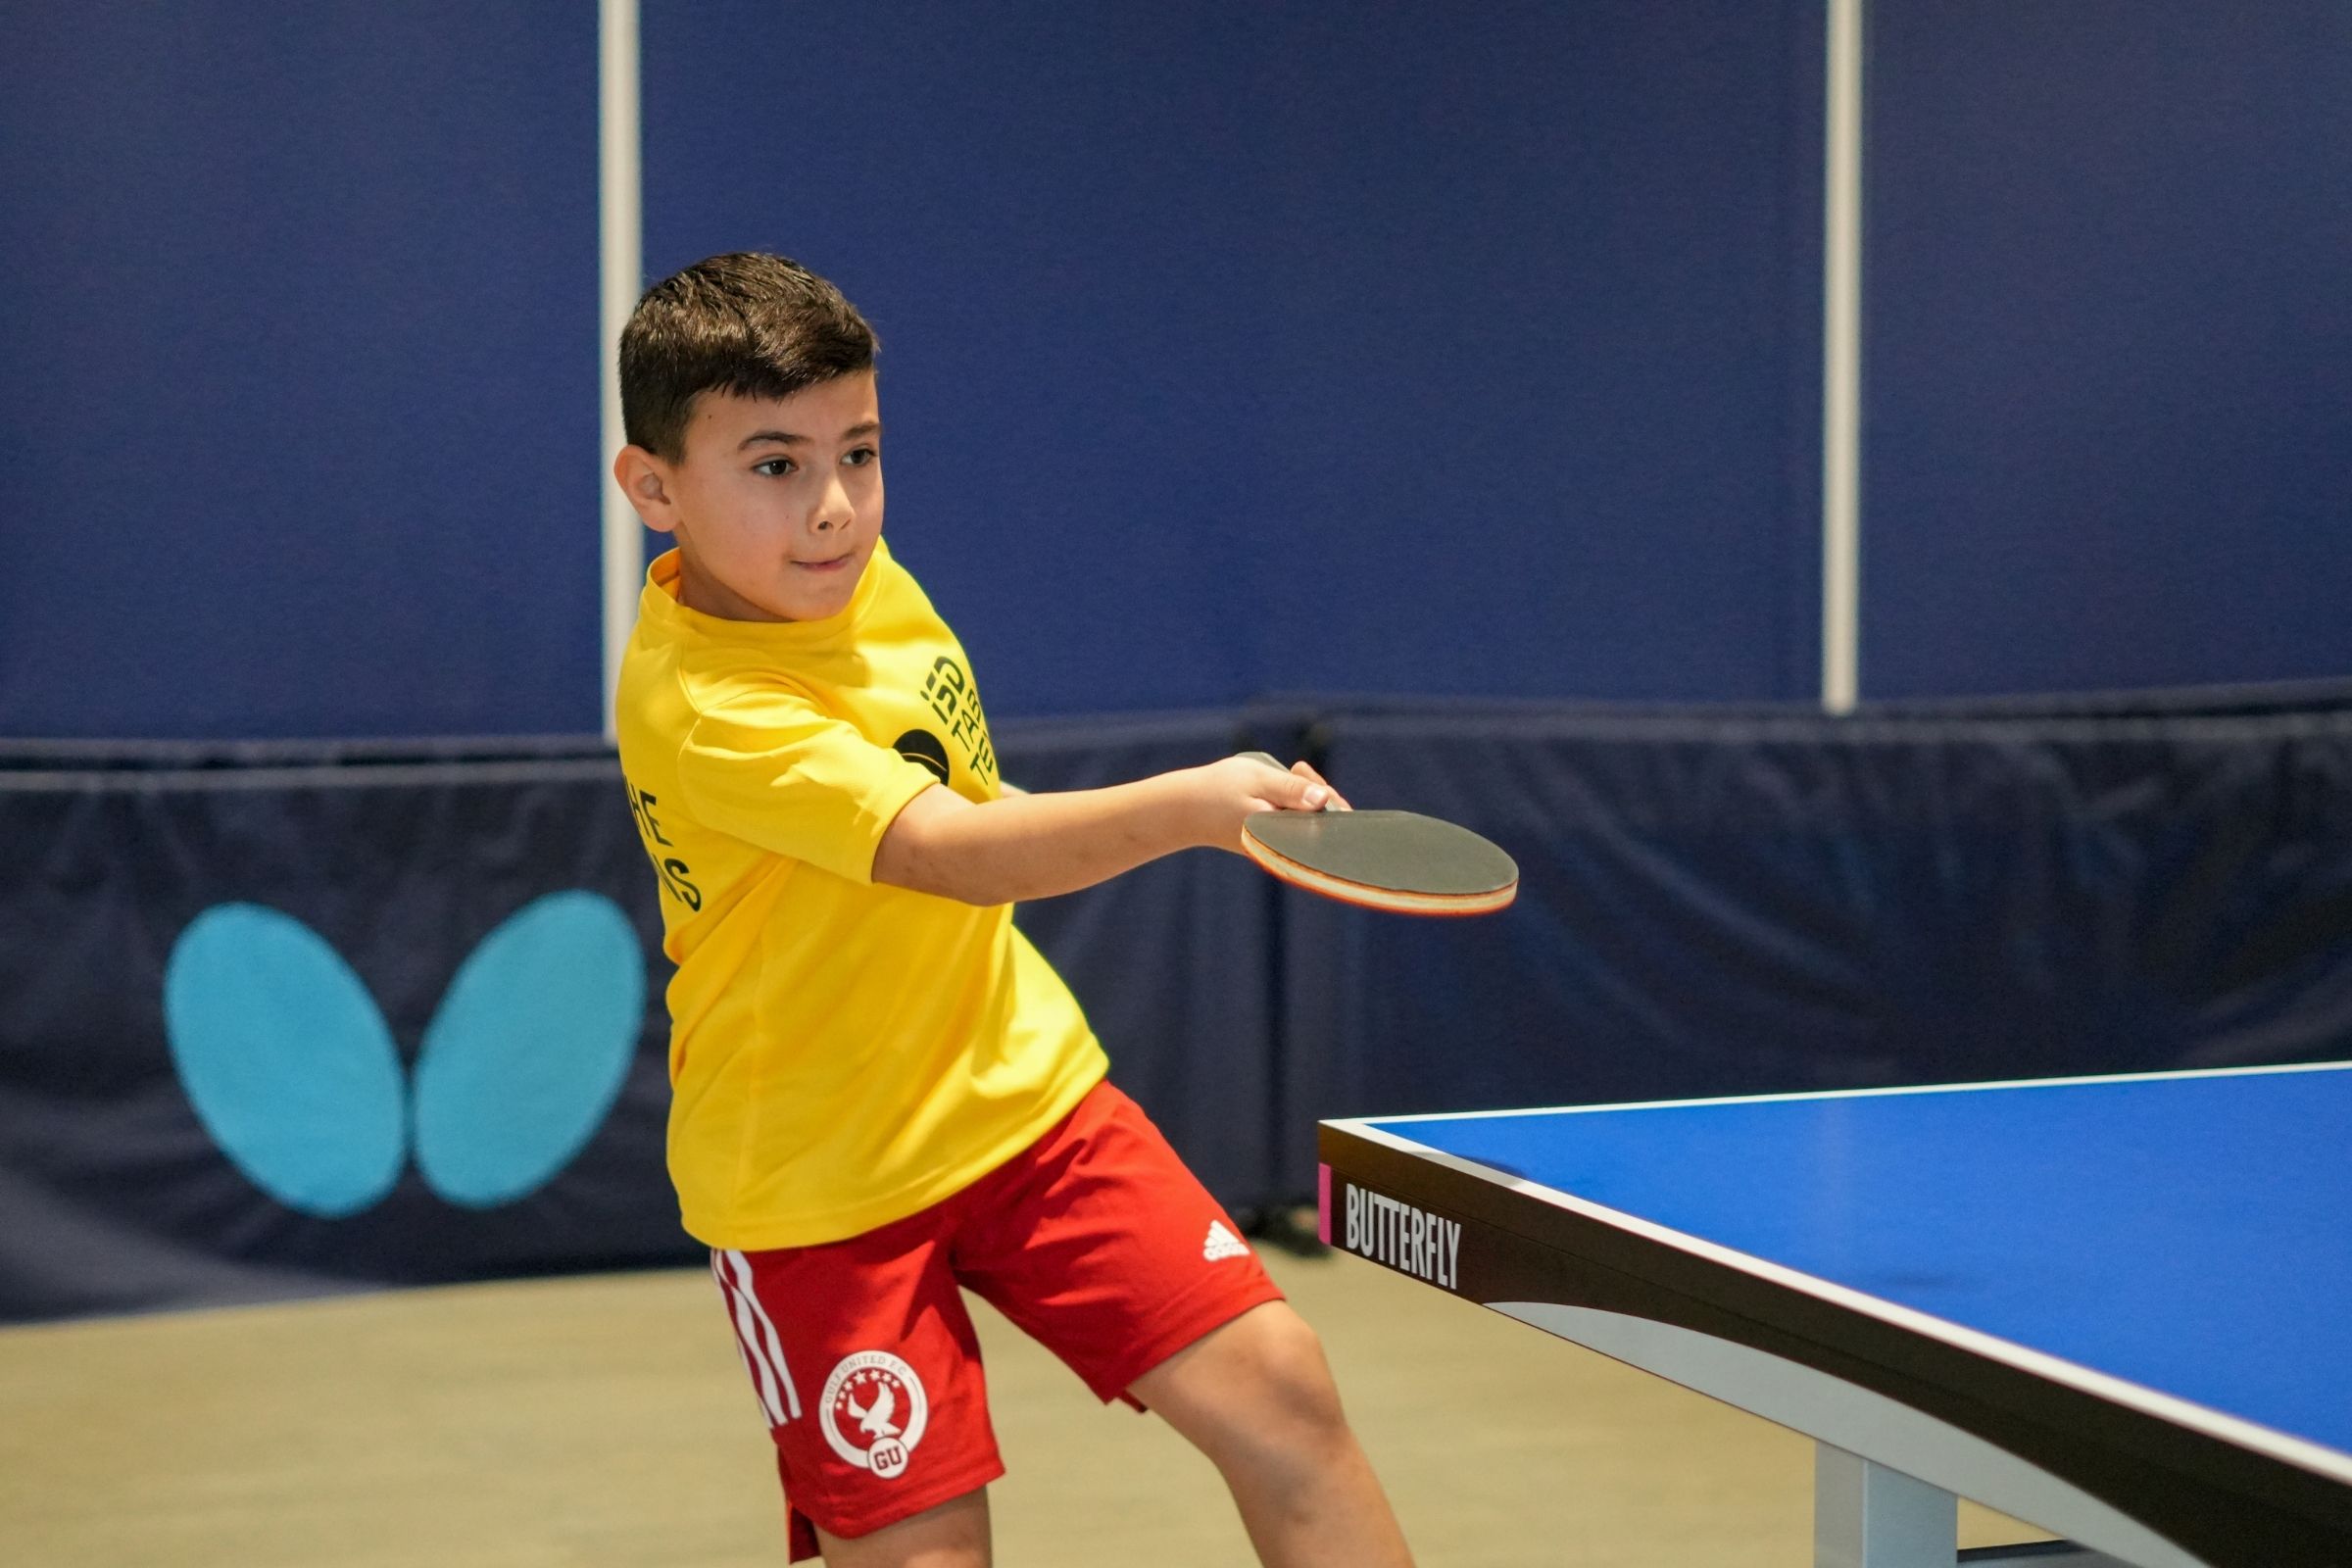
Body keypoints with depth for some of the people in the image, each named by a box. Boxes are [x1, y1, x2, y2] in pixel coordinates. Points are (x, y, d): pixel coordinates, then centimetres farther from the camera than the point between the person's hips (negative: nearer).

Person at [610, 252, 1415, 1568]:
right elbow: (952, 854, -39)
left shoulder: (859, 571, -3)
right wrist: (1179, 809, -52)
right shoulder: (697, 709, -27)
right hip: (822, 1187, -6)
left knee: (1281, 1393, -4)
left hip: (1021, 1091, 6)